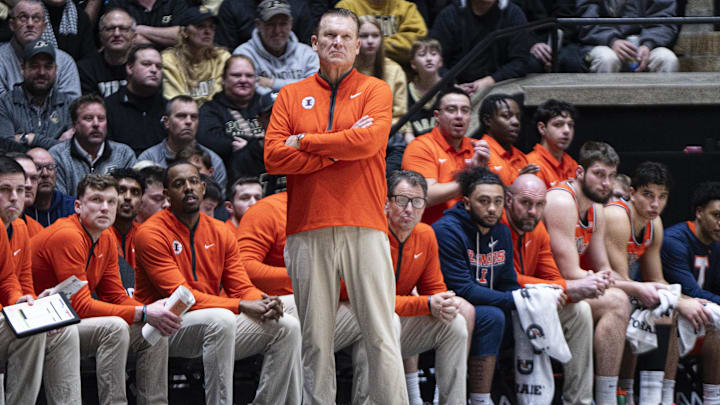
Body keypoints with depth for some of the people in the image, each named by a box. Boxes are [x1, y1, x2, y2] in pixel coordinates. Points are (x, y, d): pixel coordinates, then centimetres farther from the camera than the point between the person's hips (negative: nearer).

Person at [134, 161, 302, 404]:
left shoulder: (220, 233, 12)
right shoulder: (152, 234, -9)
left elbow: (242, 287, 10)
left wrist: (263, 302, -16)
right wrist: (240, 306, -22)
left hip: (216, 326, 7)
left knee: (287, 327, -7)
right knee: (221, 320, -36)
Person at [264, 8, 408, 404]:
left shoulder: (375, 90, 9)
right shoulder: (291, 96, 14)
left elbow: (370, 141, -10)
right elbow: (274, 157, 0)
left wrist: (305, 141, -2)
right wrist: (341, 148, -5)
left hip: (364, 227, -1)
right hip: (308, 229, 2)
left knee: (380, 334, -3)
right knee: (315, 338, 2)